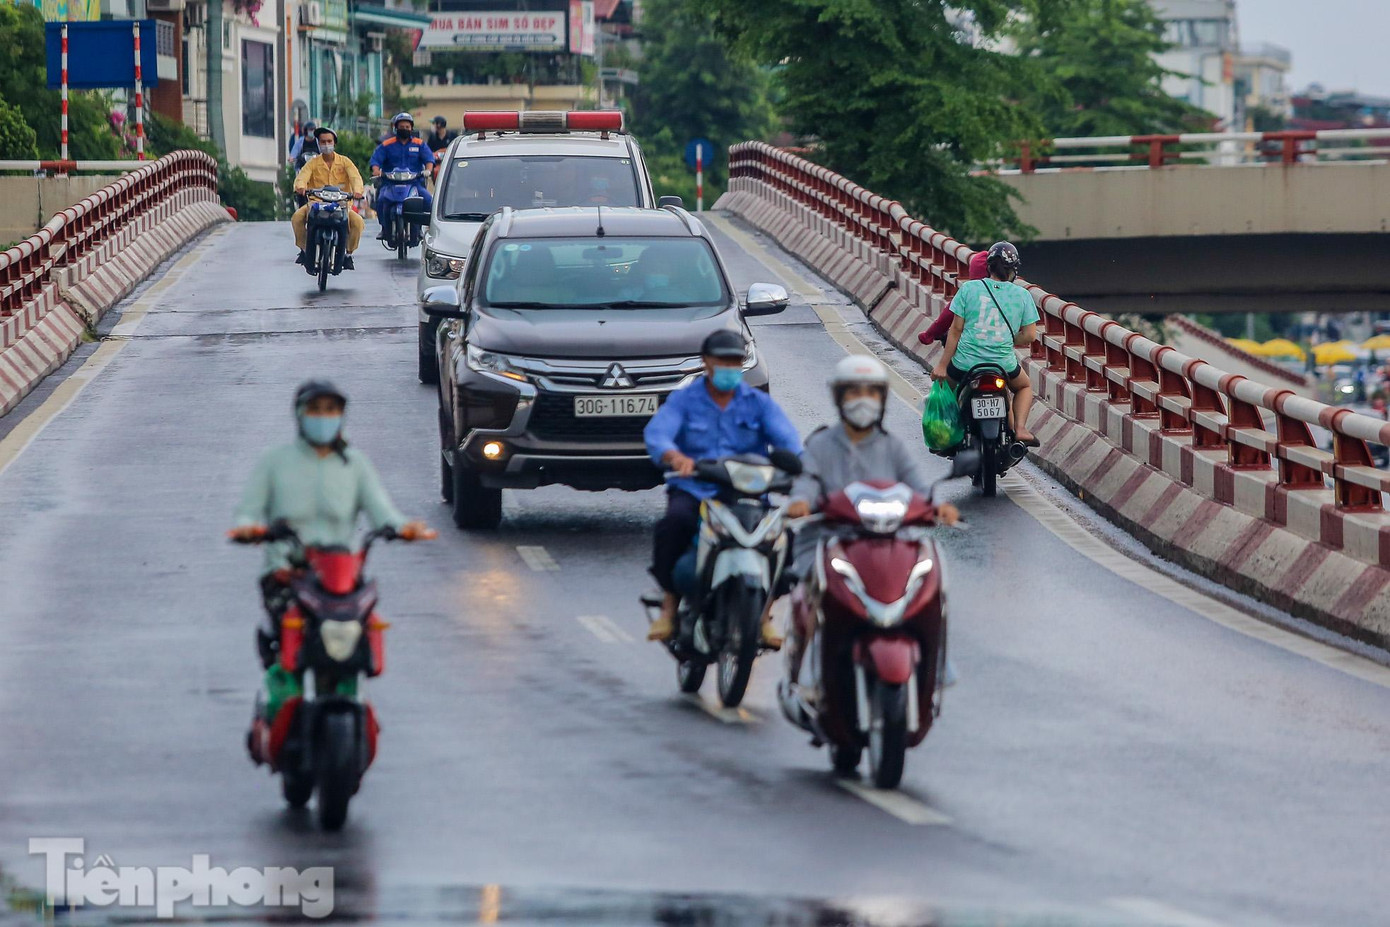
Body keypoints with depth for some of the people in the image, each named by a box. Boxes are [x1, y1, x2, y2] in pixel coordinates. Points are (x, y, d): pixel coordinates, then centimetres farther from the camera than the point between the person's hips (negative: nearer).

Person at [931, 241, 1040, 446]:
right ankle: (1020, 428, 9)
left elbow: (956, 329, -2)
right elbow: (1029, 335, 2)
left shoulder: (969, 289, -3)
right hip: (1004, 365, 1)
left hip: (966, 364, -1)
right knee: (1025, 386, 32)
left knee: (946, 381, 31)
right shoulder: (1022, 295, 1)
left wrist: (942, 364, 3)